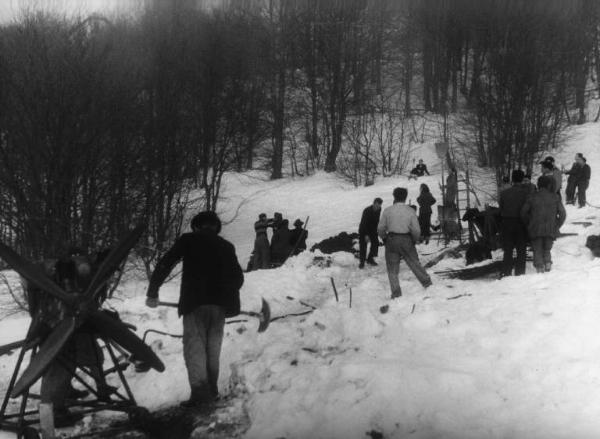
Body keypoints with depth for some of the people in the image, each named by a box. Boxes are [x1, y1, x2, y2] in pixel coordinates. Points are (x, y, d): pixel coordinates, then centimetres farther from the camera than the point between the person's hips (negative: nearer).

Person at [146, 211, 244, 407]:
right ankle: (211, 389, 16)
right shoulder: (227, 246, 18)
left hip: (194, 302, -4)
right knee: (213, 347, 15)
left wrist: (152, 293, 10)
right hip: (220, 304, 4)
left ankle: (200, 390, -19)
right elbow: (238, 277, 20)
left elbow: (164, 265, 3)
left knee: (194, 346, -5)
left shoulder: (188, 240, 8)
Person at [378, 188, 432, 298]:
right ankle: (427, 283, 24)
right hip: (406, 240, 0)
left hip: (391, 240, 0)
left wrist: (384, 239, 15)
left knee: (392, 269, 8)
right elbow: (416, 230, -6)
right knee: (415, 263, 16)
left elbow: (380, 228, -3)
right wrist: (414, 240, 13)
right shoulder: (410, 211, -4)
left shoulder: (387, 211, -5)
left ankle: (396, 292, 6)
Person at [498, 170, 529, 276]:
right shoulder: (526, 192, -9)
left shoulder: (504, 193, -1)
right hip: (521, 224, -2)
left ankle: (506, 273, 8)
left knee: (507, 251, 11)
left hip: (506, 224, 2)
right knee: (521, 251, 8)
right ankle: (519, 273, 8)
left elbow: (501, 210, 3)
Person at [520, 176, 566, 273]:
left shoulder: (533, 197, 1)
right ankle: (547, 261, -3)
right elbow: (562, 214, 0)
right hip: (550, 230, 1)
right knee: (547, 249, 18)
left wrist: (529, 224, 14)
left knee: (537, 250, 7)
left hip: (535, 230, -1)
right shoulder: (555, 197, 2)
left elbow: (523, 213, 2)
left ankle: (539, 265, -8)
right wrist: (556, 227, 9)